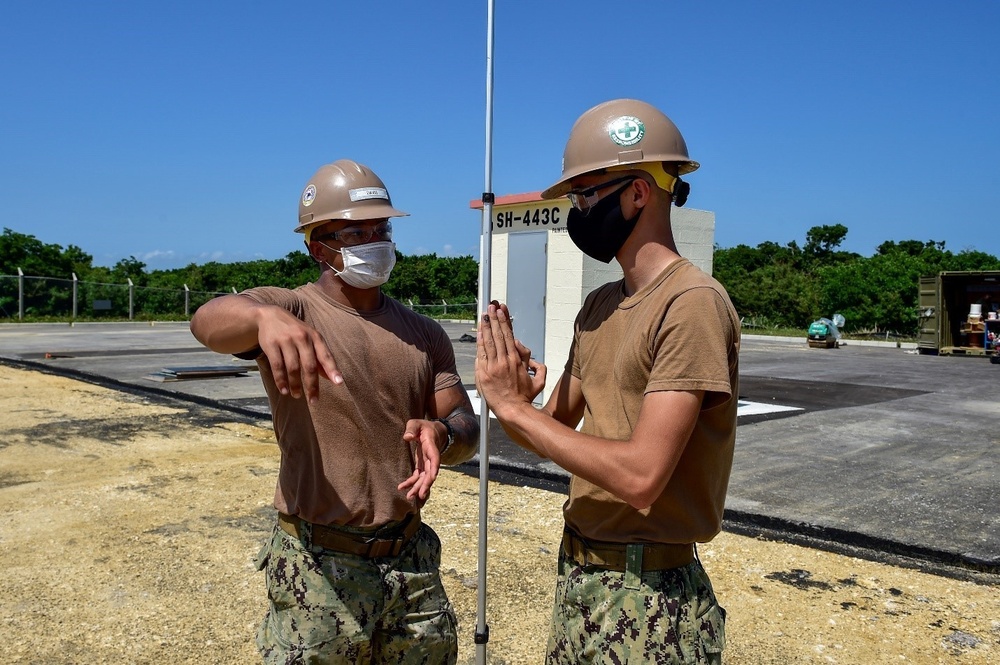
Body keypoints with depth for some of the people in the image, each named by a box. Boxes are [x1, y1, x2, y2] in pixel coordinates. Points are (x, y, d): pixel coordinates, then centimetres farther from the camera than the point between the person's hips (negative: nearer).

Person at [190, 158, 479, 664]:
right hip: (321, 567, -4)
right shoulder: (291, 309, -7)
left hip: (412, 561, 4)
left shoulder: (425, 335, 6)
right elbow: (208, 320, -26)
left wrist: (441, 434, -20)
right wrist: (263, 317, -49)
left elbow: (466, 426, 3)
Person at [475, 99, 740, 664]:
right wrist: (518, 398, -12)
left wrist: (514, 407, -19)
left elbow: (641, 475, -25)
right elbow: (560, 427, 9)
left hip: (649, 596, -7)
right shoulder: (599, 306, 7)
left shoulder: (692, 304, -18)